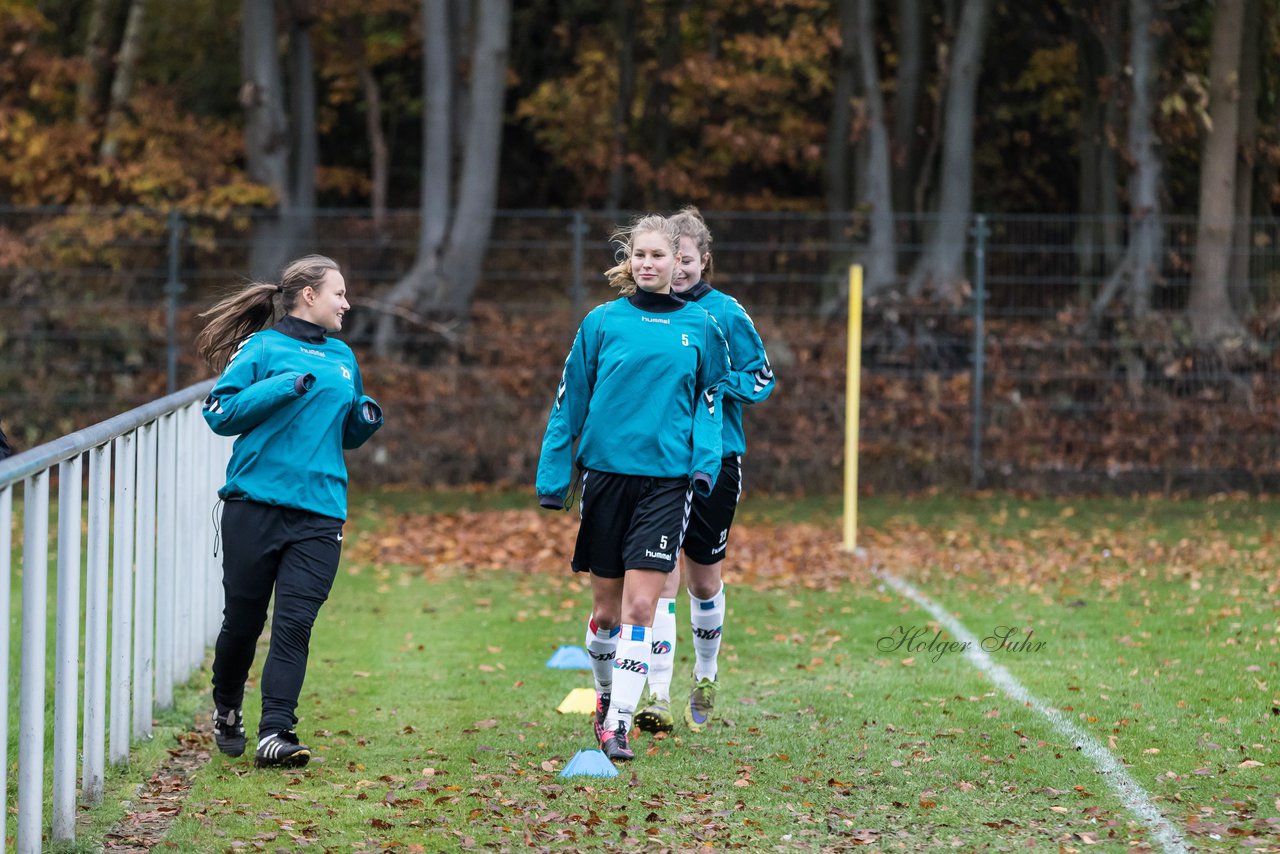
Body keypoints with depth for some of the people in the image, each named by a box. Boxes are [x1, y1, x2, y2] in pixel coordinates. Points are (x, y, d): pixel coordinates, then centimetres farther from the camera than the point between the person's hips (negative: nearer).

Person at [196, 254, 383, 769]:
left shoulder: (342, 358, 18)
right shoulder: (261, 349, 0)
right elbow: (220, 412, -9)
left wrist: (367, 419, 7)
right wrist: (284, 387, -17)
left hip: (319, 510, 4)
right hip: (255, 504, -4)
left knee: (295, 622, -10)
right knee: (244, 619, 5)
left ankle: (274, 734, -14)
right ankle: (226, 708, 31)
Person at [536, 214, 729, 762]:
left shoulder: (699, 328, 5)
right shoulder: (603, 322, 2)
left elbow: (709, 401, 11)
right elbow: (569, 404, 5)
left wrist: (705, 464, -5)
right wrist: (552, 481, 3)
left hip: (666, 478, -1)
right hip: (605, 470, 1)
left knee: (641, 604, -10)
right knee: (607, 604, 9)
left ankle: (617, 724, -9)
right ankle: (606, 694, 33)